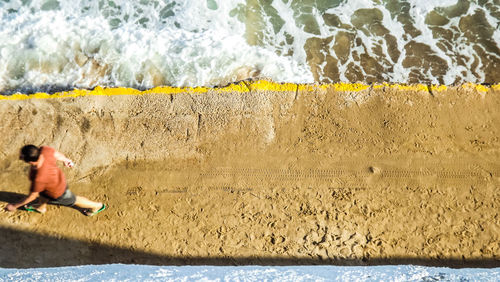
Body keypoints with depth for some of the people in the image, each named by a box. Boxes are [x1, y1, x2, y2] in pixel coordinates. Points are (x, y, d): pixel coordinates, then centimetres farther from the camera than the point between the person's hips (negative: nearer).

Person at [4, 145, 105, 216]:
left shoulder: (39, 178, -46)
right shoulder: (44, 150, -34)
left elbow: (32, 196, -26)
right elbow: (56, 154, -10)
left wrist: (15, 205, -10)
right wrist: (65, 159, 12)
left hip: (57, 192, -6)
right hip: (57, 177, 6)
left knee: (74, 201, 24)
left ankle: (98, 206, 49)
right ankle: (41, 208, 68)